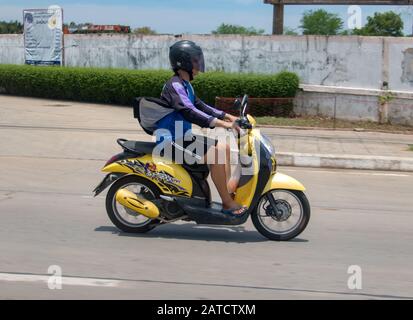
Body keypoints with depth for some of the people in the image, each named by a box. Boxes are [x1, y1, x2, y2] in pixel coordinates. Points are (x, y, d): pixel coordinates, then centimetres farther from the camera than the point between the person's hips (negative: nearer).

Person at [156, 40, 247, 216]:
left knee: (223, 147, 11)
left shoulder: (186, 85, 14)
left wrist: (229, 117, 11)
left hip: (183, 136, 11)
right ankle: (227, 203, -17)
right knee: (215, 155, -23)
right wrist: (224, 124, -36)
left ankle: (229, 188, 10)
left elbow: (200, 106, 21)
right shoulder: (174, 86, -18)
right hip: (171, 141, -11)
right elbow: (189, 112, -31)